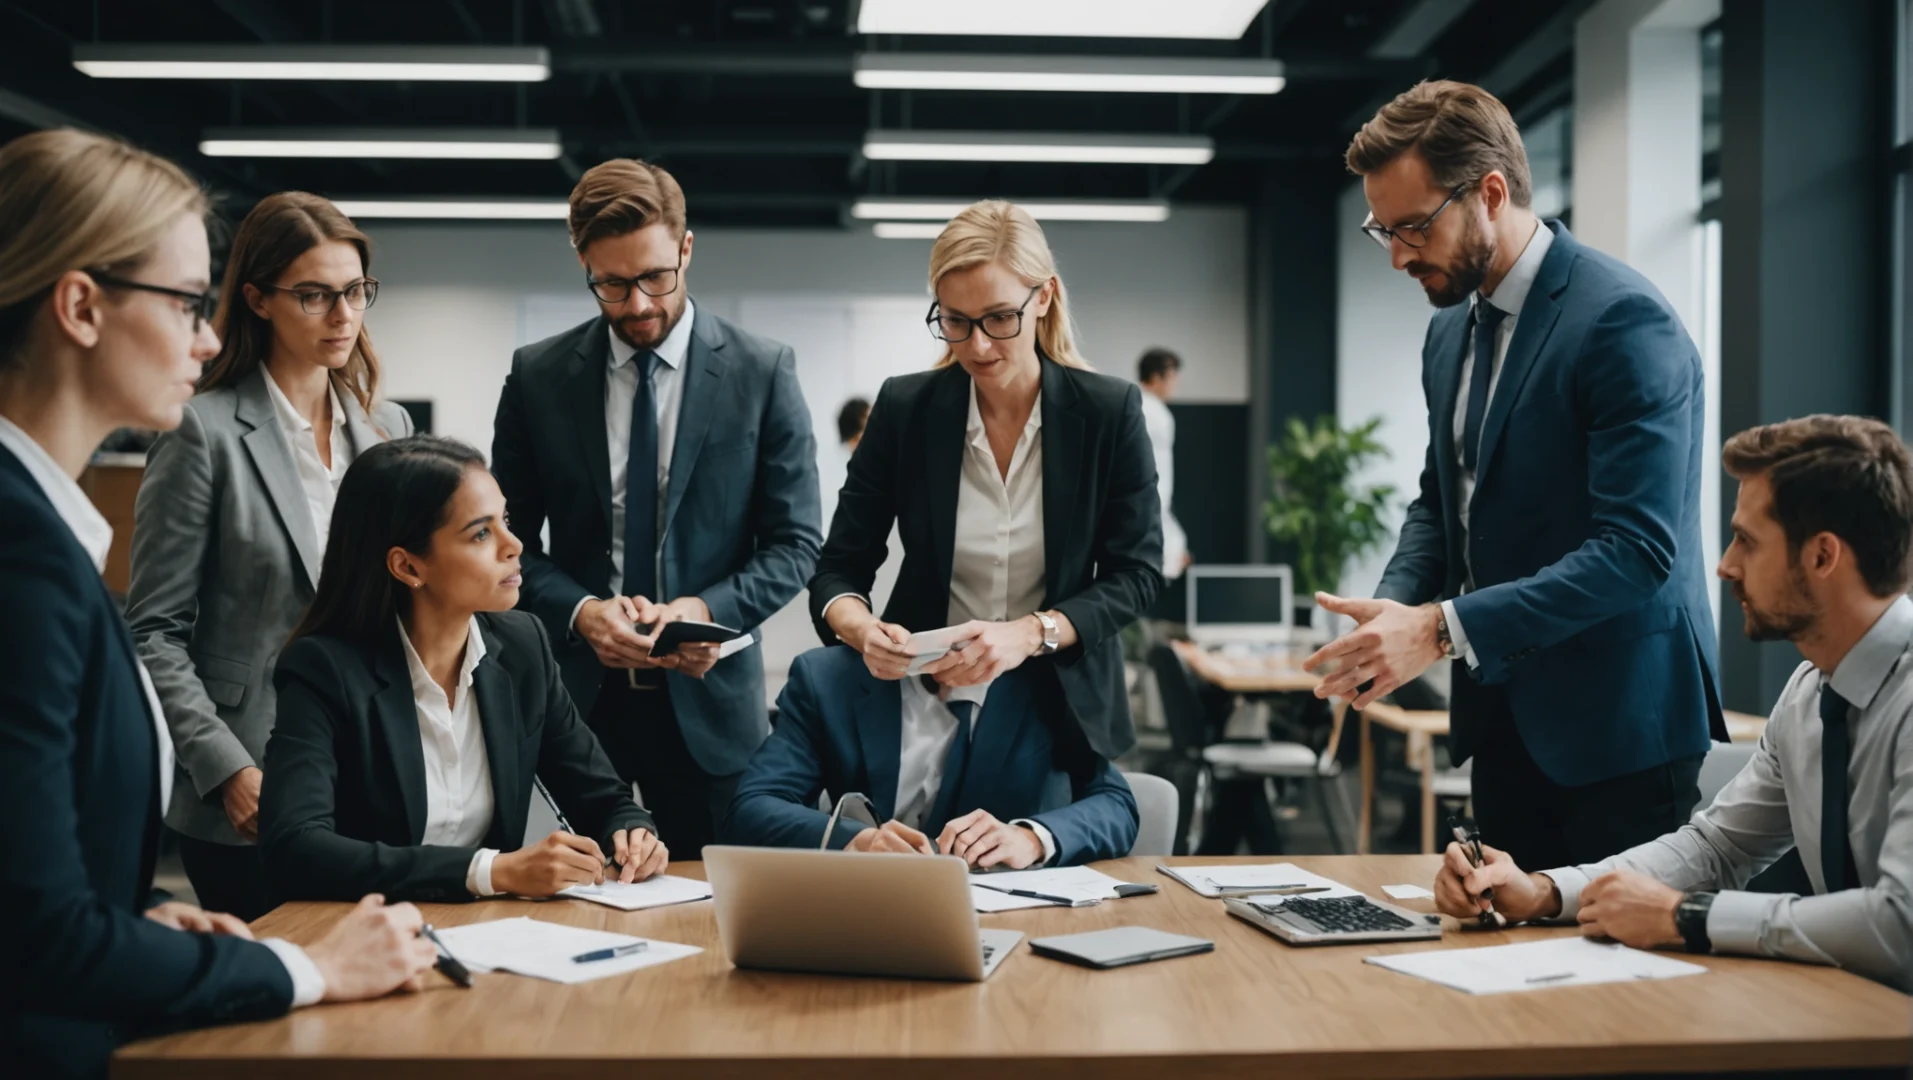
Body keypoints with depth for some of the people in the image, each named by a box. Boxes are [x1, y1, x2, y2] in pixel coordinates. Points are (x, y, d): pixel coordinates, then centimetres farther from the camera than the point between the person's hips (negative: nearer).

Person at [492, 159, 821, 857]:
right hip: (578, 693, 1)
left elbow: (796, 541, 0)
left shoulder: (763, 372, -1)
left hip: (706, 701, -1)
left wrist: (707, 609, -16)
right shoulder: (537, 376, 4)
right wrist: (580, 610, -12)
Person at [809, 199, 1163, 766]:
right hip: (921, 699, 1)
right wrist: (861, 629, -28)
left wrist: (1030, 633, -26)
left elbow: (1136, 573, -9)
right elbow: (839, 566, -5)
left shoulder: (1109, 410, -11)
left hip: (1065, 703, 0)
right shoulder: (904, 407, -9)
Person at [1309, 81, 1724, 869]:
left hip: (1616, 724, -7)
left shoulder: (1623, 321, -17)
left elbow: (1637, 546, -23)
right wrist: (1394, 609, -3)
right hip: (1504, 720, 8)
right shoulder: (1451, 331, 10)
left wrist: (1443, 629, -27)